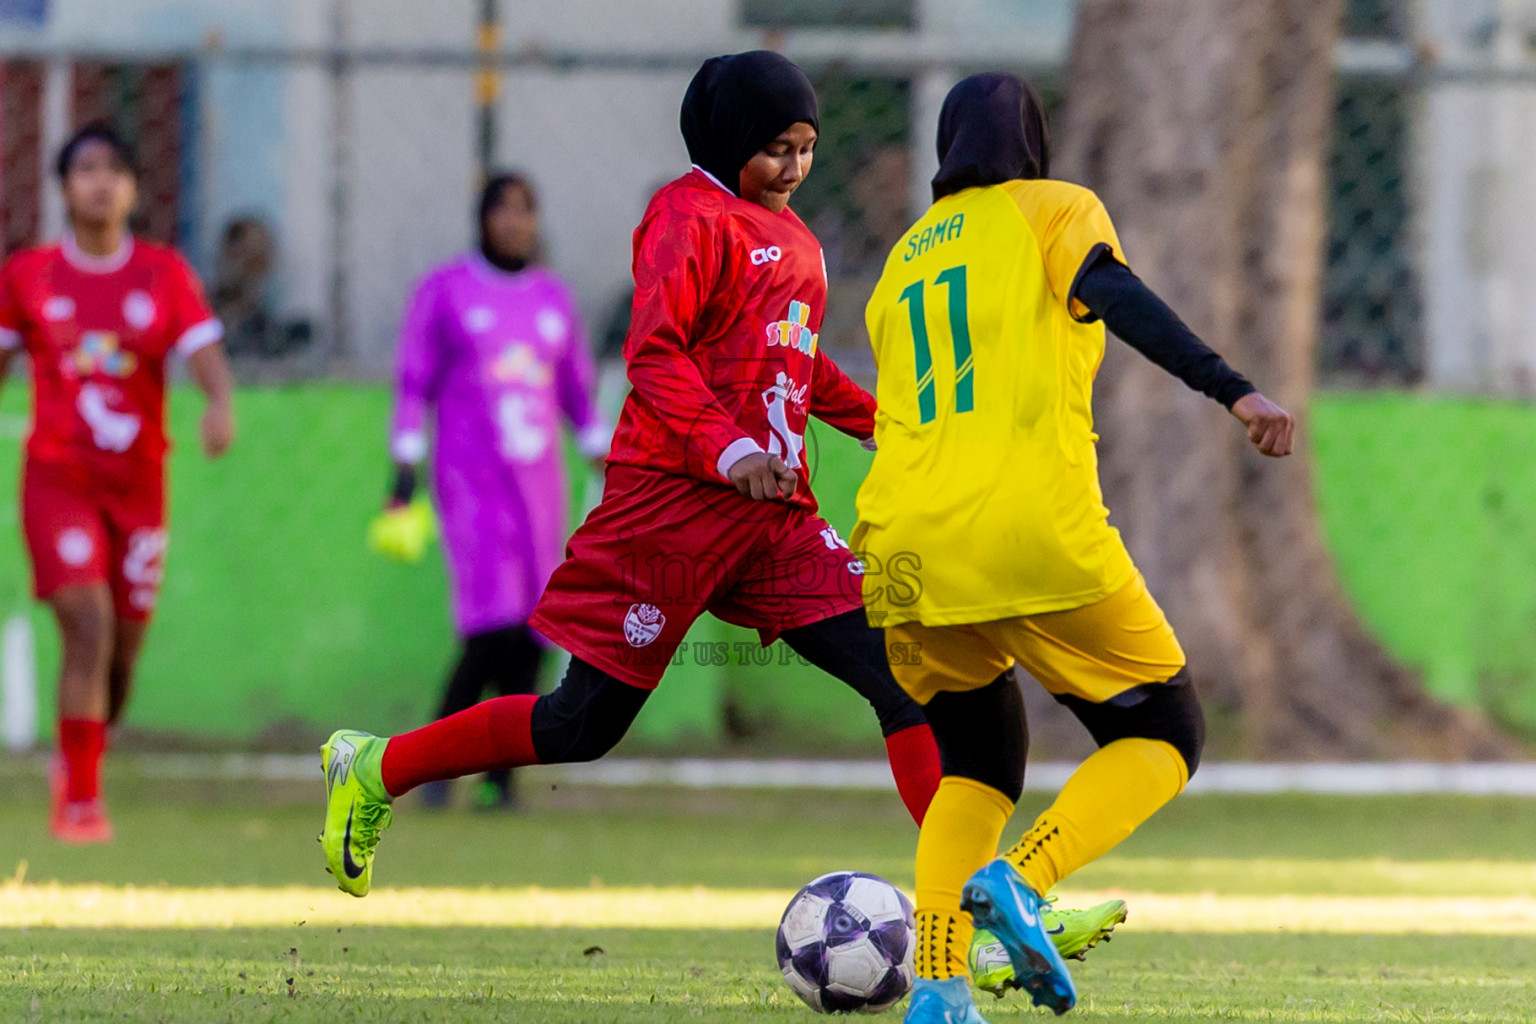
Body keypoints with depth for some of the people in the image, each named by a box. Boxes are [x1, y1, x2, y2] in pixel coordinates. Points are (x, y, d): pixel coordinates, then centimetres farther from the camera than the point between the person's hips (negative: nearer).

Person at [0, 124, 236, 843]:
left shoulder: (165, 274, 2)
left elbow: (203, 349, -10)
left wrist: (219, 403, -31)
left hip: (139, 482, 2)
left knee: (123, 650, 9)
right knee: (88, 627, -19)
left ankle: (77, 758, 38)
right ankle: (80, 800, -15)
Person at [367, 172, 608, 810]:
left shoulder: (554, 298, 13)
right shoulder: (444, 292, 0)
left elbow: (577, 391, 18)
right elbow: (413, 385, 0)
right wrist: (404, 475, -7)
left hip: (539, 482, 5)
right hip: (471, 481, -5)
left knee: (531, 637, 0)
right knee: (494, 625, -19)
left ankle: (500, 776, 10)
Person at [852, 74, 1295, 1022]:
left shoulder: (902, 265, 26)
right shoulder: (1052, 211, 9)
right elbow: (1114, 295, -11)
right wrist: (1235, 390, -21)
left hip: (907, 546, 6)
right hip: (1035, 534, -5)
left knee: (978, 766, 20)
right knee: (1165, 737, 9)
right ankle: (1021, 877, -18)